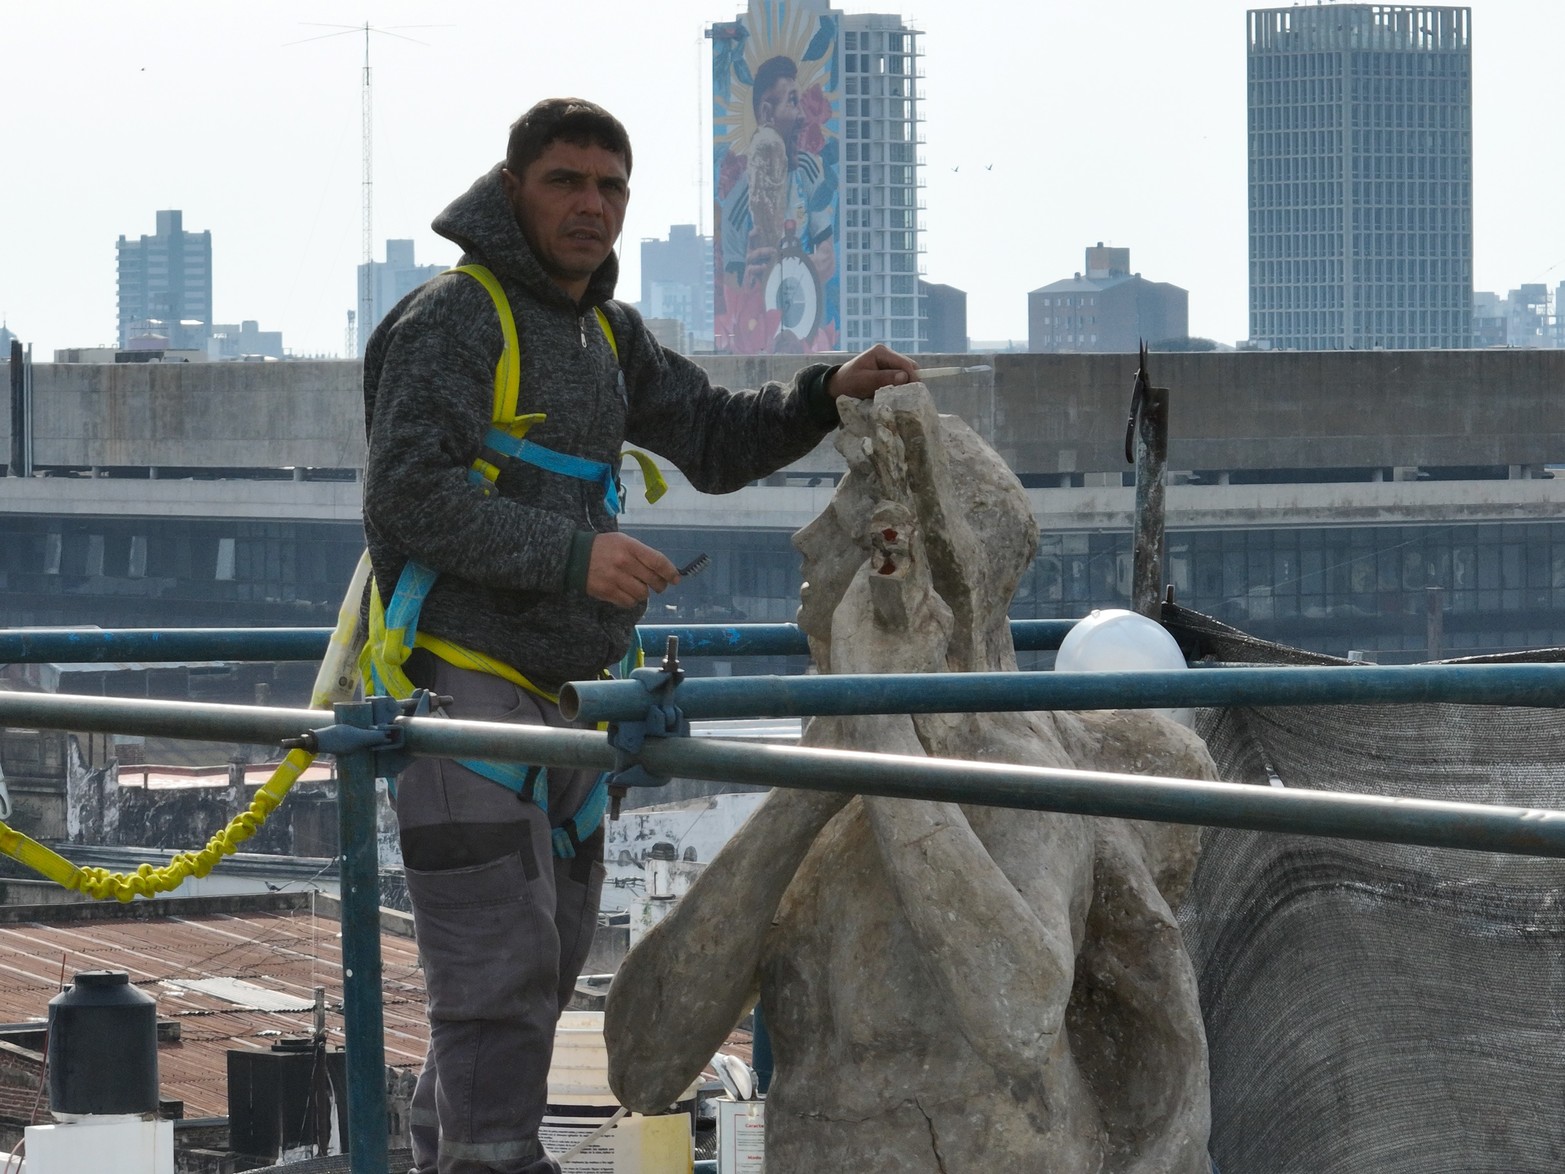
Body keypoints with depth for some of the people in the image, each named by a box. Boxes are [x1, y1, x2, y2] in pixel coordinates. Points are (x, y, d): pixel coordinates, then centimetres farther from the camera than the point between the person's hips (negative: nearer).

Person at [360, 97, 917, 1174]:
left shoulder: (604, 333, 17)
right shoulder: (453, 319, -11)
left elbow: (715, 444, 21)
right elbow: (409, 496, -21)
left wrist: (827, 396, 3)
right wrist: (573, 554, -26)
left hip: (560, 688, 9)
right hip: (461, 677, -9)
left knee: (552, 952, 16)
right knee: (501, 960, -13)